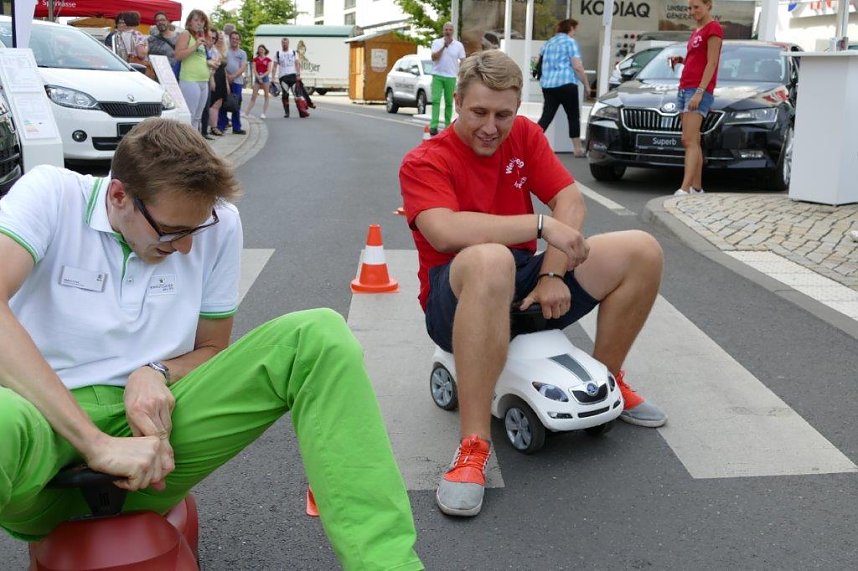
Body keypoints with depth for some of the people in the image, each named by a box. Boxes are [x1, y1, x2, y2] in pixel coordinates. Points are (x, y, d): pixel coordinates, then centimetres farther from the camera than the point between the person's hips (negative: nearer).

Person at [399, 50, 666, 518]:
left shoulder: (524, 135, 6)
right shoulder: (424, 162, -11)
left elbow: (571, 202, 0)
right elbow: (444, 231, -30)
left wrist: (552, 274, -16)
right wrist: (542, 225, -29)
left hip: (528, 293, 6)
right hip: (457, 300, -6)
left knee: (643, 251, -4)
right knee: (490, 260, -43)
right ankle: (473, 446, -39)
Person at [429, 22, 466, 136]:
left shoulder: (458, 45, 5)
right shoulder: (436, 42, 4)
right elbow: (433, 57, -7)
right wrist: (443, 47, -15)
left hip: (451, 77, 1)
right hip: (437, 76, -1)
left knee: (449, 102, 6)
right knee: (435, 100, -11)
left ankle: (448, 125, 13)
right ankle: (433, 126, -16)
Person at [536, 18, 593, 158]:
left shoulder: (548, 43, 19)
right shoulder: (570, 42, -3)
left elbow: (544, 65, 30)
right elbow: (577, 67, -10)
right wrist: (586, 85, -4)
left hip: (547, 84, 6)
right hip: (565, 84, -6)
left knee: (547, 116, 4)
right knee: (573, 116, 4)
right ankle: (577, 148, 7)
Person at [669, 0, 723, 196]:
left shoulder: (713, 28, -6)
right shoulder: (696, 32, 20)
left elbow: (711, 63, -13)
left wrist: (699, 92, -20)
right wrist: (681, 60, 8)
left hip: (698, 91, -9)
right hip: (684, 89, 9)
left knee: (689, 141, -17)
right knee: (693, 142, 8)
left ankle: (684, 189, -22)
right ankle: (697, 188, 10)